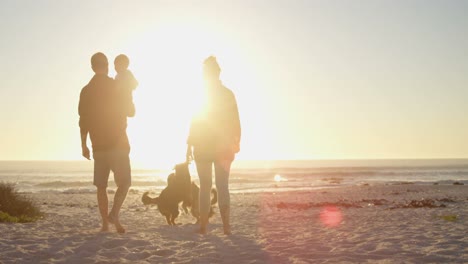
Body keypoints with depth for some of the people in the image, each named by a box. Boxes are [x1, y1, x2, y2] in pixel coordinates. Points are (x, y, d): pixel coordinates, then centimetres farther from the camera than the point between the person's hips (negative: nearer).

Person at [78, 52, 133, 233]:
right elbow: (128, 112, -3)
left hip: (98, 145, 4)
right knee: (124, 182, 2)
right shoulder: (116, 86, -6)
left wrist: (84, 145, 12)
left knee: (101, 186, 8)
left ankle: (105, 223, 6)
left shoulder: (86, 91, 5)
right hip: (117, 143, -4)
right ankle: (114, 214, -18)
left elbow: (83, 120, 6)